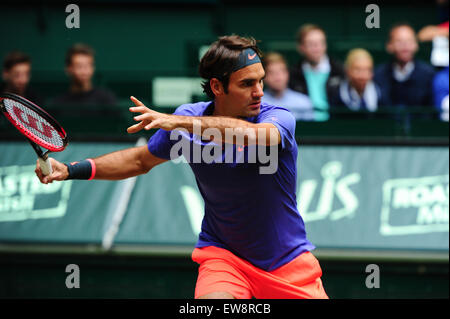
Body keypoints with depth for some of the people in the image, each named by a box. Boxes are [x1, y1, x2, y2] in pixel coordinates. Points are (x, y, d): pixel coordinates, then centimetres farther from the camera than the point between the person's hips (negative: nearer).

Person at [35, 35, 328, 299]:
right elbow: (141, 160, 10)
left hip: (289, 258, 0)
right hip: (223, 253, 1)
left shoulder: (279, 119, -18)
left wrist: (179, 122, -52)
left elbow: (254, 135, -44)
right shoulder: (188, 118, -8)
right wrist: (73, 170, -1)